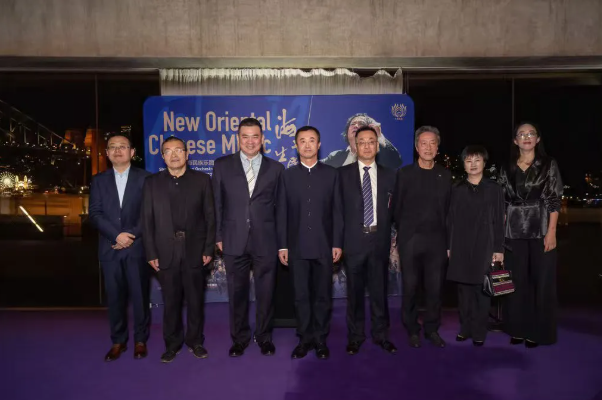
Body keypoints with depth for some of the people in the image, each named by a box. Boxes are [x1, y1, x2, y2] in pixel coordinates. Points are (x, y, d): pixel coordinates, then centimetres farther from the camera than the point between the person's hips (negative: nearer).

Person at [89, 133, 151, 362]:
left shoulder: (144, 178, 3)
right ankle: (118, 341, 22)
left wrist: (132, 236, -12)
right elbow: (95, 214, 1)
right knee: (114, 297, 8)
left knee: (140, 295, 5)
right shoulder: (99, 180, 10)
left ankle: (140, 340, 20)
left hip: (137, 247, -2)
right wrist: (117, 235, -13)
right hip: (110, 248, 2)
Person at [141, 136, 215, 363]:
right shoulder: (152, 183, 6)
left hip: (195, 251, 0)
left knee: (195, 300, 10)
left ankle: (195, 341, 26)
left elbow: (210, 216, 1)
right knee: (171, 301, 10)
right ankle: (172, 344, 26)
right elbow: (147, 221, 3)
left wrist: (209, 248, -4)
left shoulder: (202, 180, 3)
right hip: (166, 252, 1)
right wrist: (151, 253, -3)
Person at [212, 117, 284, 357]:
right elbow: (217, 204, 5)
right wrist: (218, 236, 1)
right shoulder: (222, 165, 4)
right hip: (234, 241, 0)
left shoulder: (276, 168, 4)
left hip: (266, 241, 0)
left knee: (265, 292, 10)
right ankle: (239, 338, 30)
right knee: (237, 292, 12)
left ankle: (264, 337, 29)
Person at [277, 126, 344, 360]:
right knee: (301, 296, 7)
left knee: (323, 295, 7)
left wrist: (338, 243, -3)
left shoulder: (331, 174, 5)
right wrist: (282, 245, -2)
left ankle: (321, 339, 21)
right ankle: (305, 339, 21)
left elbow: (337, 211, 2)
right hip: (297, 246, 0)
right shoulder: (287, 175, 6)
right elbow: (281, 213, 3)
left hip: (324, 246, 0)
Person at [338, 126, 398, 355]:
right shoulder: (343, 173, 1)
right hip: (354, 240, -1)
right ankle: (355, 336, 22)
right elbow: (339, 208, -1)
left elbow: (392, 210, 9)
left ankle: (381, 335, 25)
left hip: (379, 241, 2)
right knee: (354, 292, 9)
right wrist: (338, 241, -6)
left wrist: (391, 240, 0)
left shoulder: (389, 175, 7)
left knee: (379, 290, 10)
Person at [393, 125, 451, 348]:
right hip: (410, 239, -2)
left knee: (435, 287, 7)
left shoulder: (445, 176, 9)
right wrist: (402, 234, 5)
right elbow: (396, 208, 3)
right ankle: (412, 330, 20)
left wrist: (446, 238, 6)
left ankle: (432, 329, 23)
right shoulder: (404, 174, 1)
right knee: (410, 287, 5)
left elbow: (448, 209, 10)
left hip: (437, 240, 2)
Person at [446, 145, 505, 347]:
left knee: (482, 289, 2)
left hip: (484, 247, -1)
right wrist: (449, 246, 4)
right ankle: (465, 328, 18)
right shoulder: (457, 189, 8)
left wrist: (499, 249, -2)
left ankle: (479, 332, 13)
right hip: (461, 247, 2)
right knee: (464, 289, 7)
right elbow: (451, 220, 8)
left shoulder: (494, 188, 4)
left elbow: (499, 221, 2)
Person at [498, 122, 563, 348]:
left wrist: (551, 231, -11)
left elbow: (555, 200, -3)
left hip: (540, 228, -2)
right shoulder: (507, 168, 9)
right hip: (514, 231, 2)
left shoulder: (549, 164, 2)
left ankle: (538, 331, 14)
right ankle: (519, 328, 19)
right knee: (517, 280, 7)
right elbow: (503, 202, 9)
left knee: (542, 280, 2)